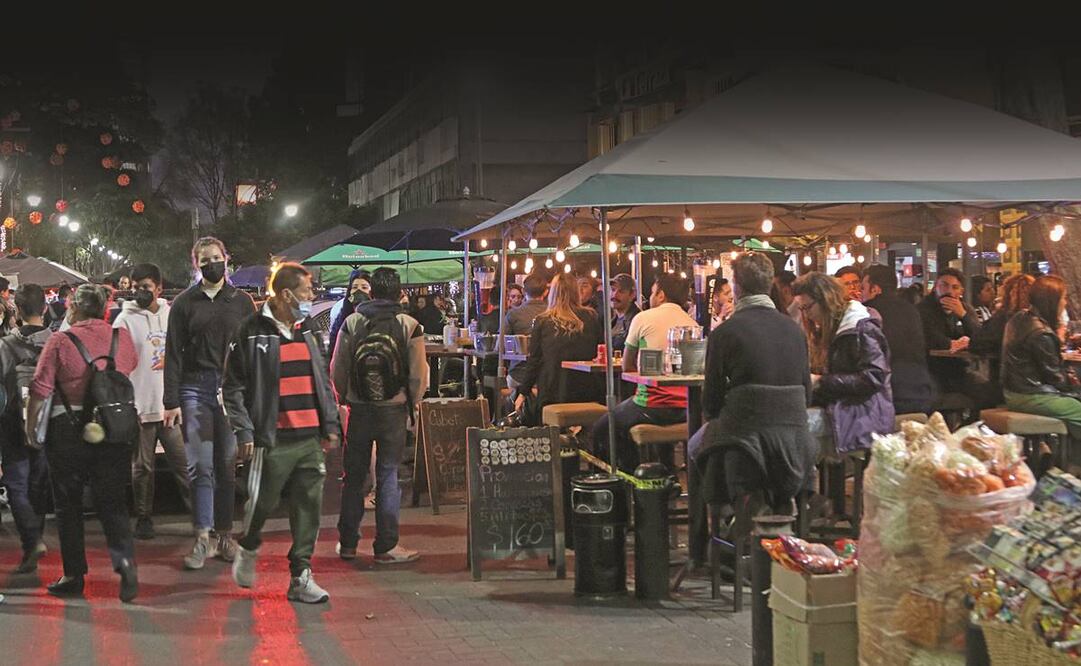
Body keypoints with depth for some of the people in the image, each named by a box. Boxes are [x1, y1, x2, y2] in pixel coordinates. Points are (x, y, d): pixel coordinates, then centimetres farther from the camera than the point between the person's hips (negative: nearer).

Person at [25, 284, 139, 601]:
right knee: (113, 503, 7)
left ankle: (74, 575, 15)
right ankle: (125, 560, -14)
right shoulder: (122, 337, 1)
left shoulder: (60, 341, -8)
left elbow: (40, 390, -8)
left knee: (68, 505, 11)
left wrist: (30, 426, 4)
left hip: (69, 429, -2)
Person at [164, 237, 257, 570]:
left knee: (228, 465, 6)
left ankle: (225, 534, 14)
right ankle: (203, 538, 0)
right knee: (200, 466, -4)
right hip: (195, 389, -1)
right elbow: (173, 353, 4)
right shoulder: (184, 303, 7)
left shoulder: (242, 301, 10)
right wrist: (171, 401, -3)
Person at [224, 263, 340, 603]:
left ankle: (301, 577, 11)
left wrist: (330, 423, 13)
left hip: (310, 437, 5)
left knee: (309, 507, 4)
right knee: (263, 501, 3)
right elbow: (233, 386, -4)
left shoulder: (308, 330, 15)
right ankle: (248, 549, 33)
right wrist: (244, 431, -10)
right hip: (273, 438, -5)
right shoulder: (253, 331, -5)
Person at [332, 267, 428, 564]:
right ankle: (386, 545, 5)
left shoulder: (352, 322, -1)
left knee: (354, 476, 11)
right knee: (388, 475, 4)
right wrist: (412, 404, 9)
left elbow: (337, 368, 2)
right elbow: (419, 373, -5)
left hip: (359, 408, 2)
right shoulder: (410, 325, -5)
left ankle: (347, 542, 18)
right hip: (393, 409, -2)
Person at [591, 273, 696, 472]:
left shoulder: (644, 318, -2)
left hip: (652, 406, -6)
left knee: (600, 430, 15)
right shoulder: (693, 325, 9)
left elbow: (626, 366, 7)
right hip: (685, 409, 6)